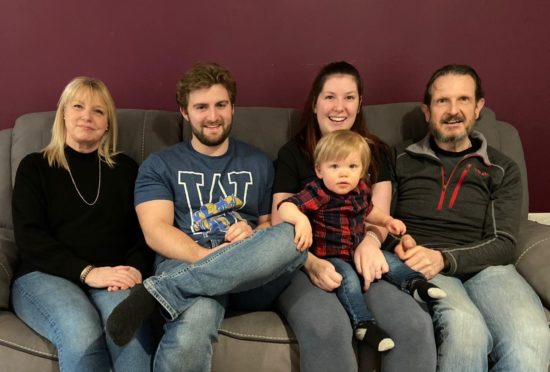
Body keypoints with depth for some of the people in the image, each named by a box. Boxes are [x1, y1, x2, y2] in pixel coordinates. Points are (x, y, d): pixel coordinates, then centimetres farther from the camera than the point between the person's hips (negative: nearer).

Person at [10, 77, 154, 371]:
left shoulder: (125, 168, 18)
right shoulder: (34, 167, 13)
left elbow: (144, 230, 10)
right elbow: (29, 238, 0)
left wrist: (135, 269, -13)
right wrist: (87, 272, -15)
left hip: (112, 277, 1)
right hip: (44, 275, -1)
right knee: (81, 332, -35)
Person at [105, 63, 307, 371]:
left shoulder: (259, 163, 22)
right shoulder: (160, 165, 14)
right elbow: (156, 231, 0)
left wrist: (254, 236, -4)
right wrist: (207, 255, -19)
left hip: (252, 279, 4)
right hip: (186, 266, -4)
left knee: (292, 236, -34)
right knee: (192, 327, -42)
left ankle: (158, 291, -30)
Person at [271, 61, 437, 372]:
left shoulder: (376, 152, 18)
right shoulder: (293, 154, 10)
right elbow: (281, 226, 3)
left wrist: (369, 243, -17)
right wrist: (311, 263, -19)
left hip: (361, 263, 2)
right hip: (306, 266, -2)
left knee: (416, 325, -28)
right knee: (326, 329, -36)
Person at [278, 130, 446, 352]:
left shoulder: (360, 190, 2)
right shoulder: (317, 194, -21)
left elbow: (368, 211, 25)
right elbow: (285, 207, -34)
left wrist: (387, 221, 9)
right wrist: (300, 219, -55)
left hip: (359, 251, 8)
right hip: (329, 257, -7)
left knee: (388, 260, -1)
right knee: (348, 278, -29)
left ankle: (415, 284, 1)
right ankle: (363, 324, -29)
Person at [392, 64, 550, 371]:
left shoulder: (503, 170, 17)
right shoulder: (401, 160, 17)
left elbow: (503, 244, 5)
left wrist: (444, 258, -14)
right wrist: (399, 244, -11)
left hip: (484, 266, 1)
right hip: (423, 266, -1)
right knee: (466, 329, -35)